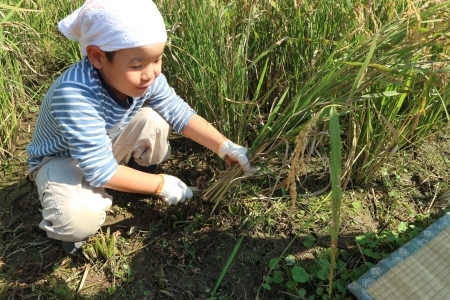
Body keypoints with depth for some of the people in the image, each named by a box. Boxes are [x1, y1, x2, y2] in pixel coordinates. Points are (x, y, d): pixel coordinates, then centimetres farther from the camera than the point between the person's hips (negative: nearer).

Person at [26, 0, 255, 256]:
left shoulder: (147, 77, -23)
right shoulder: (74, 95, -41)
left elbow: (182, 115, -12)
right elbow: (100, 170, -37)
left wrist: (225, 147, -23)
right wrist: (161, 185, -29)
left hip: (108, 147, 5)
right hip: (62, 159, -4)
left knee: (153, 119, -21)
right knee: (81, 218, -34)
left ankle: (141, 171, 10)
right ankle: (68, 229, 5)